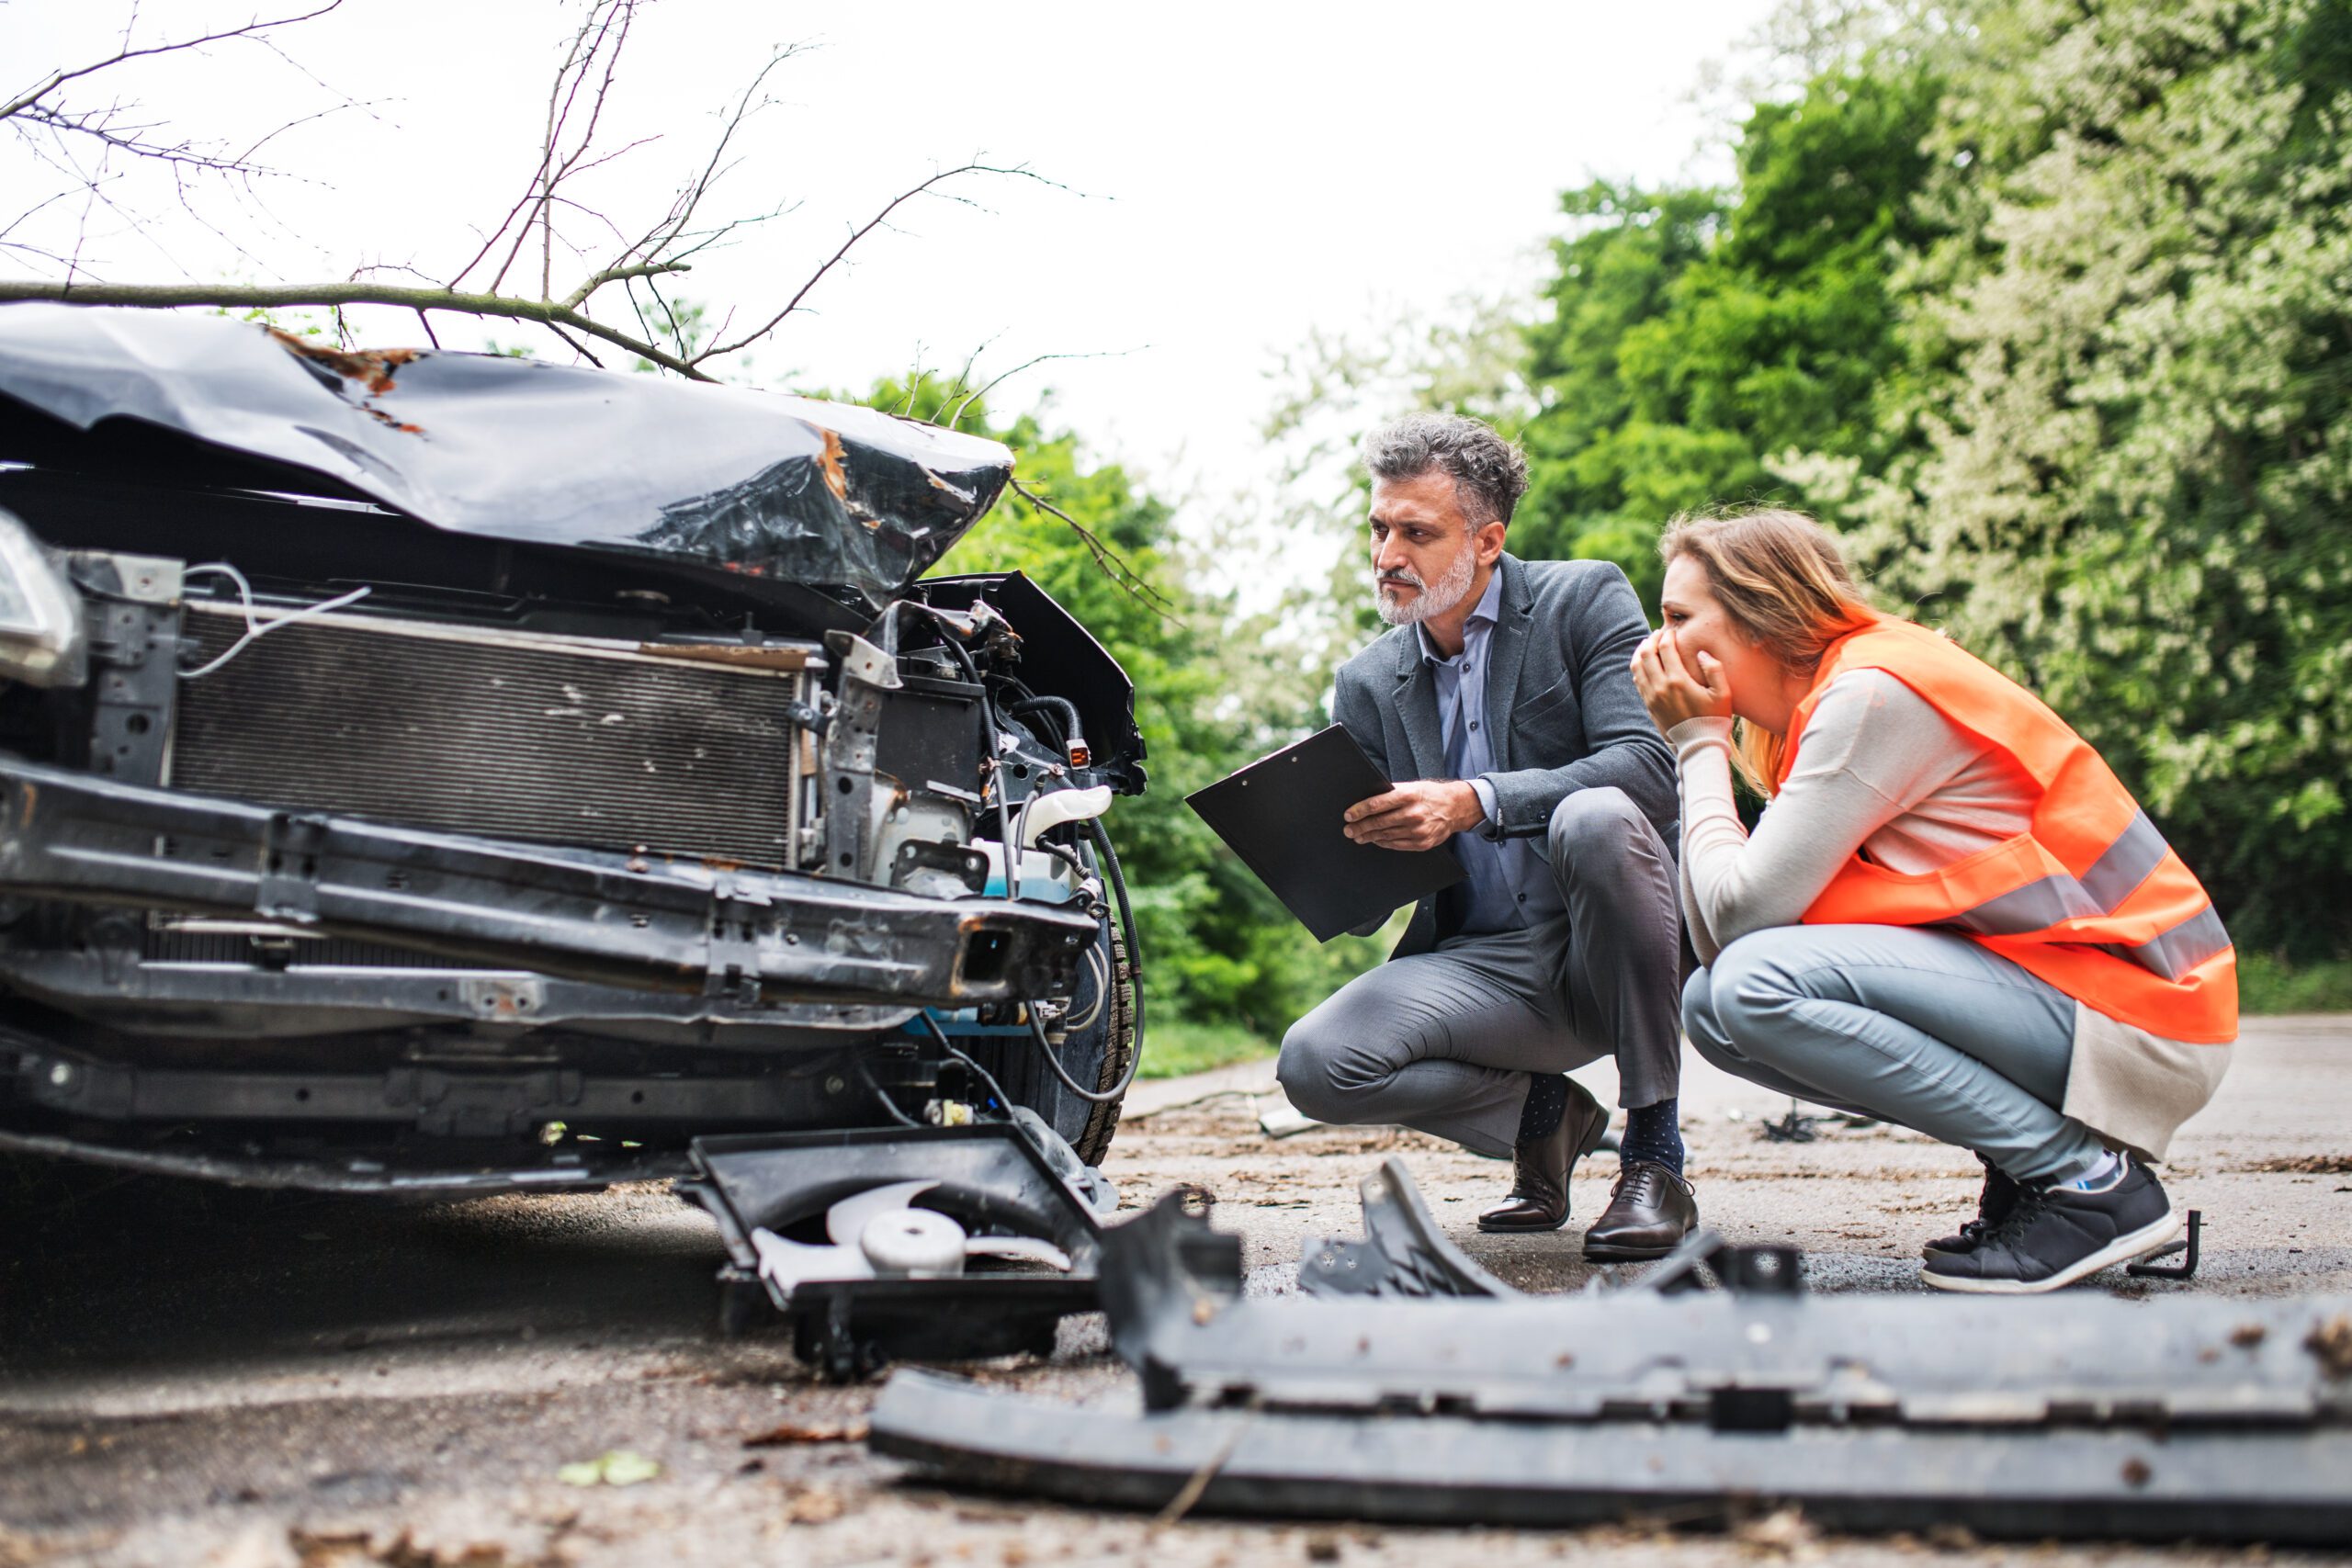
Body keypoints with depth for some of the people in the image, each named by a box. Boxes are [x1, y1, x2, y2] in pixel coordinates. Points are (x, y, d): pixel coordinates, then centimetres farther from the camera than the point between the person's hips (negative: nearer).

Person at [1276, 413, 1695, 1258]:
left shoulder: (1585, 600, -1)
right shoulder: (1367, 683, 10)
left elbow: (1651, 767, -17)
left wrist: (1476, 803, -29)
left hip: (1613, 954, -3)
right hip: (1483, 966, 3)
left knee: (1596, 818, -35)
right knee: (1315, 1063, -22)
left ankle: (1654, 1155, -21)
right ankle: (1542, 1112, 7)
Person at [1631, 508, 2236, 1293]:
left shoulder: (1873, 694, -15)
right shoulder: (1834, 698, 13)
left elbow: (1741, 911, -19)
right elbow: (1716, 940, 6)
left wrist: (1699, 740, -6)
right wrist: (1696, 741, 3)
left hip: (2134, 1015, -9)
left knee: (1758, 985, -24)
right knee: (1710, 1005, 4)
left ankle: (2087, 1176, -13)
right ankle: (2031, 1151, 7)